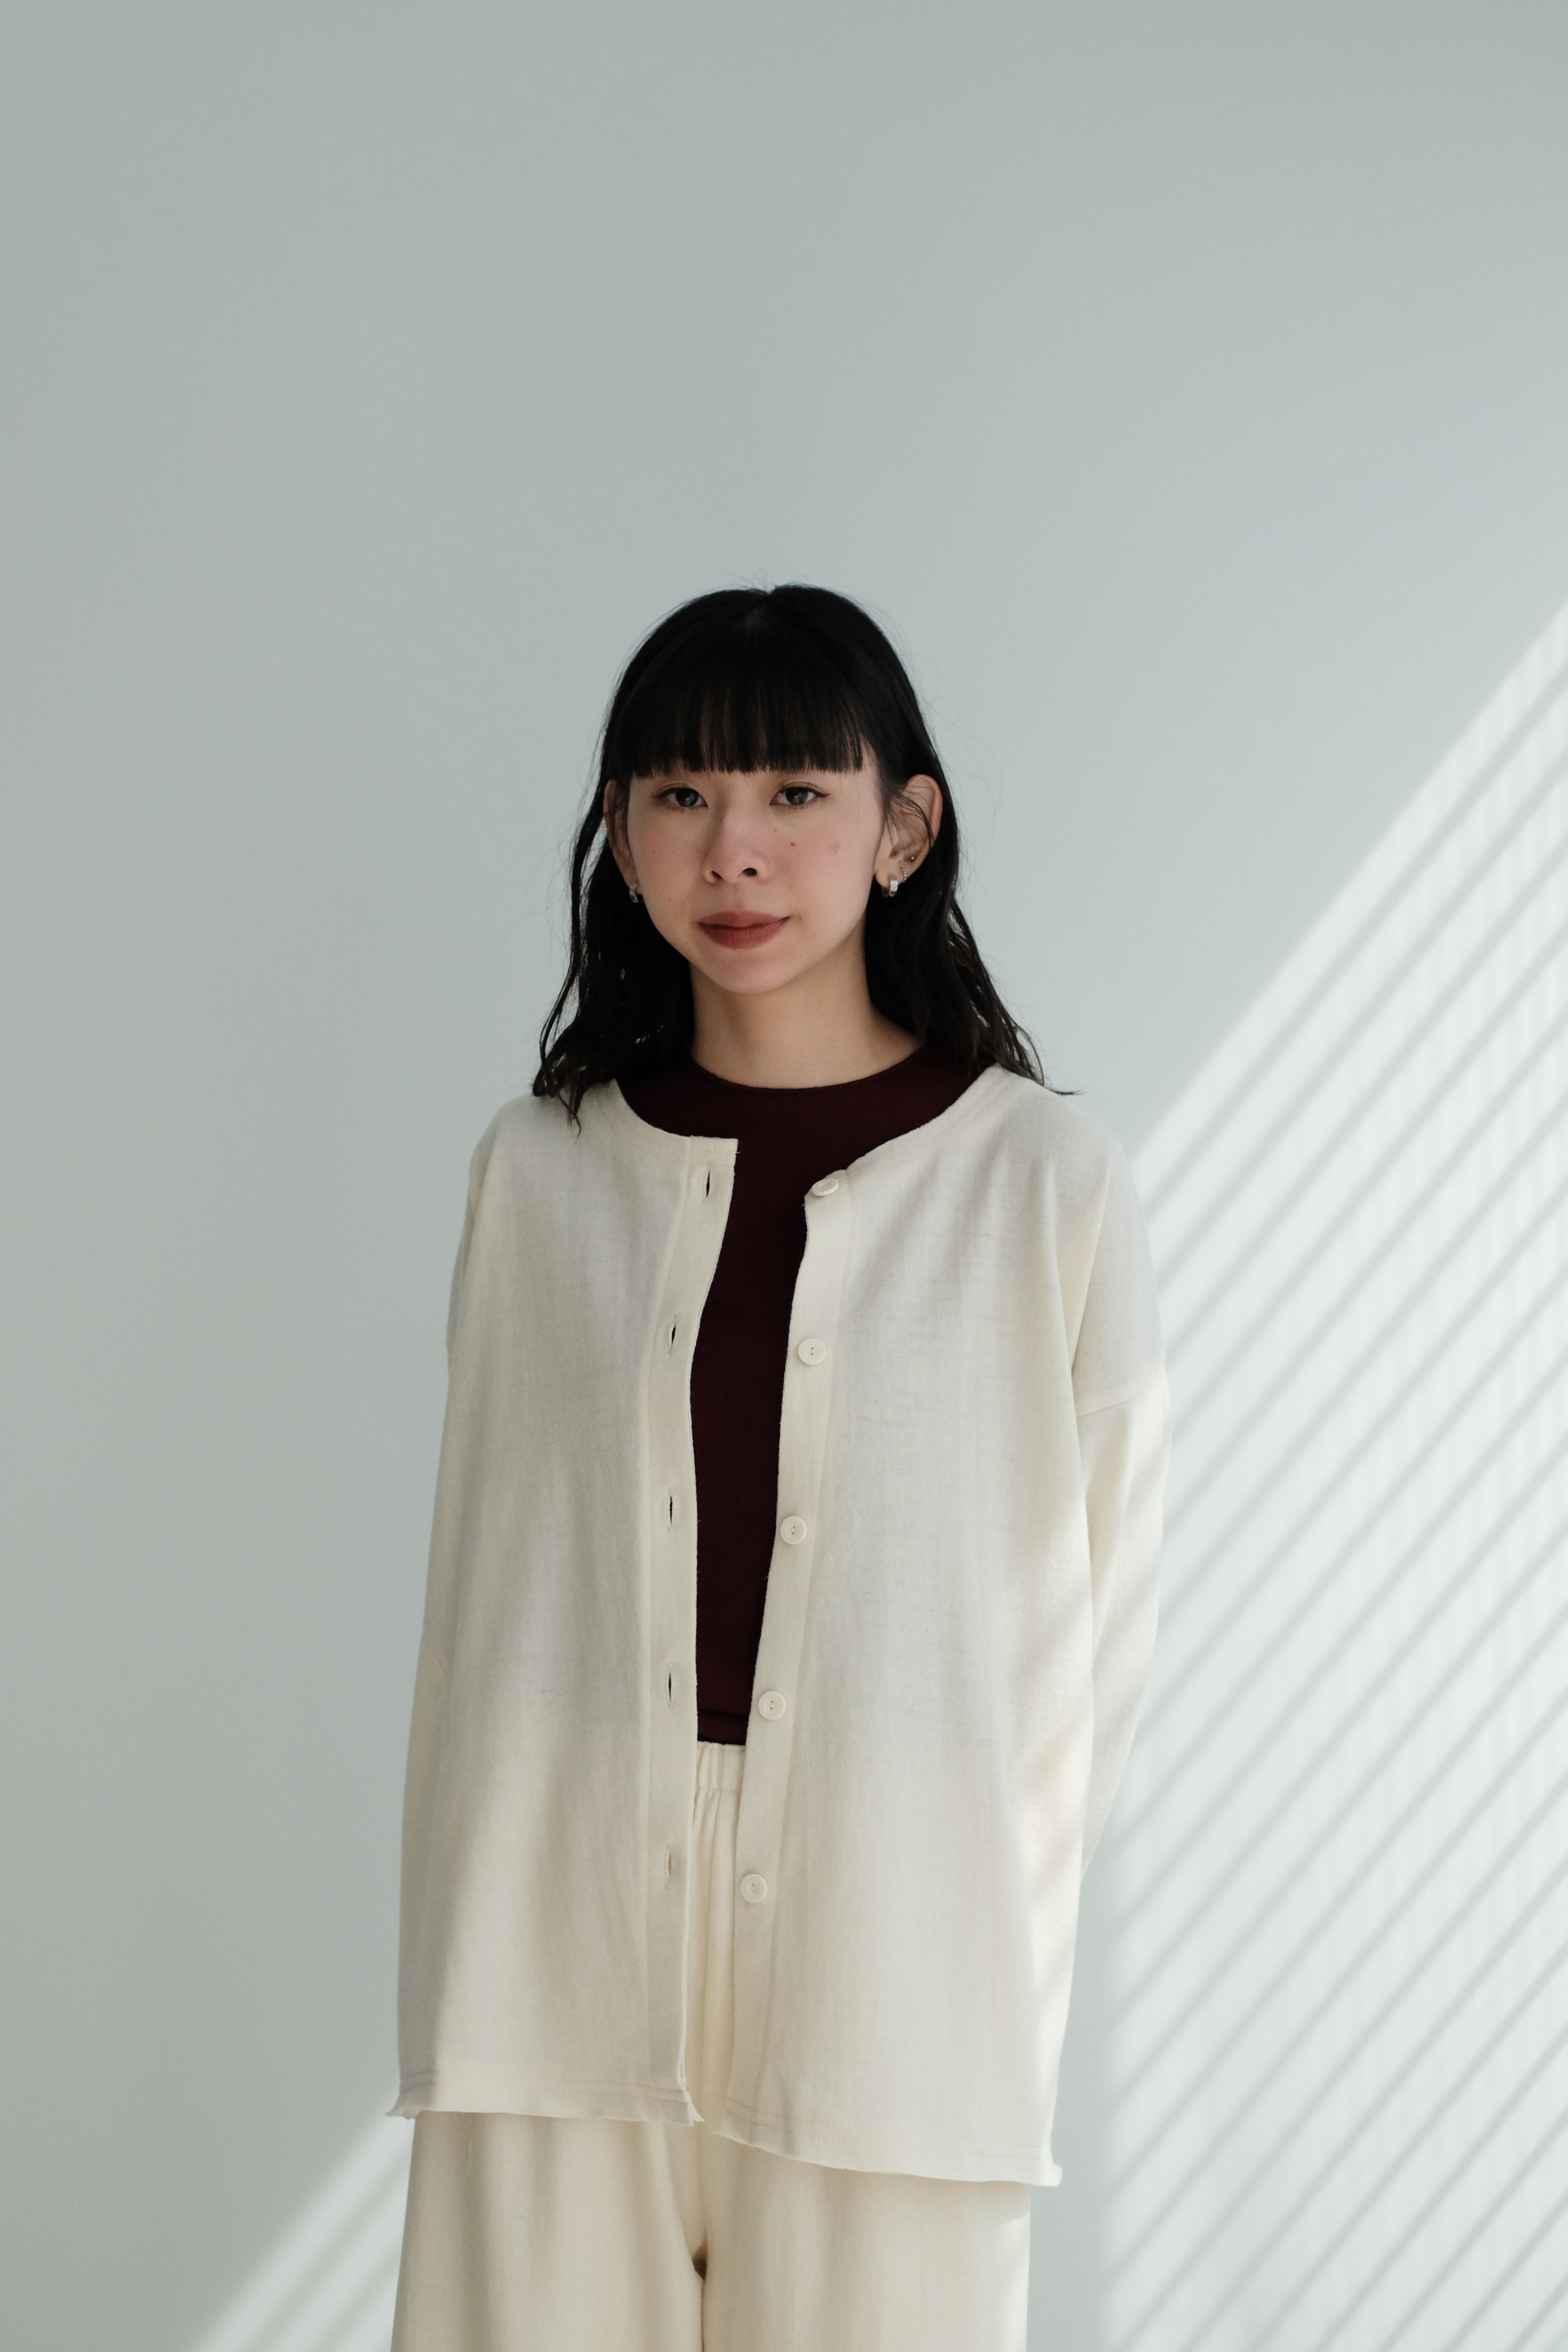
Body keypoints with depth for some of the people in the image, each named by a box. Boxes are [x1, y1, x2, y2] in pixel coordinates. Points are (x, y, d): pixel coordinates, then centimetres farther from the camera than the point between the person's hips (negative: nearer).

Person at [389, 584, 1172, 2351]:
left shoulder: (1045, 1180, -2)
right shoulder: (539, 1168, 6)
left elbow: (1099, 1612, 1)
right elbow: (479, 1580, 9)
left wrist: (1003, 1970, -2)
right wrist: (453, 1979, 6)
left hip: (886, 1990, -1)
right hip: (558, 1981, 2)